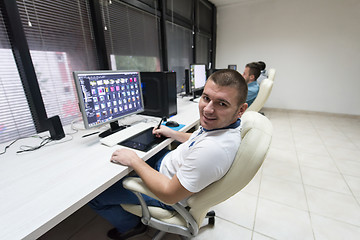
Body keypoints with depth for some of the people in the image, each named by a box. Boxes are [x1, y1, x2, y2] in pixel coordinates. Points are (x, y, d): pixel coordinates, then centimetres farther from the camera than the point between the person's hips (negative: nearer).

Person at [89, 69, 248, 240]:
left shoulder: (214, 149, -41)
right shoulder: (221, 122, -12)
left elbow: (169, 195, -29)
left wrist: (134, 161, -20)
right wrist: (171, 133, 7)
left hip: (167, 194, -8)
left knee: (94, 195, 4)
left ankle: (131, 226, 31)